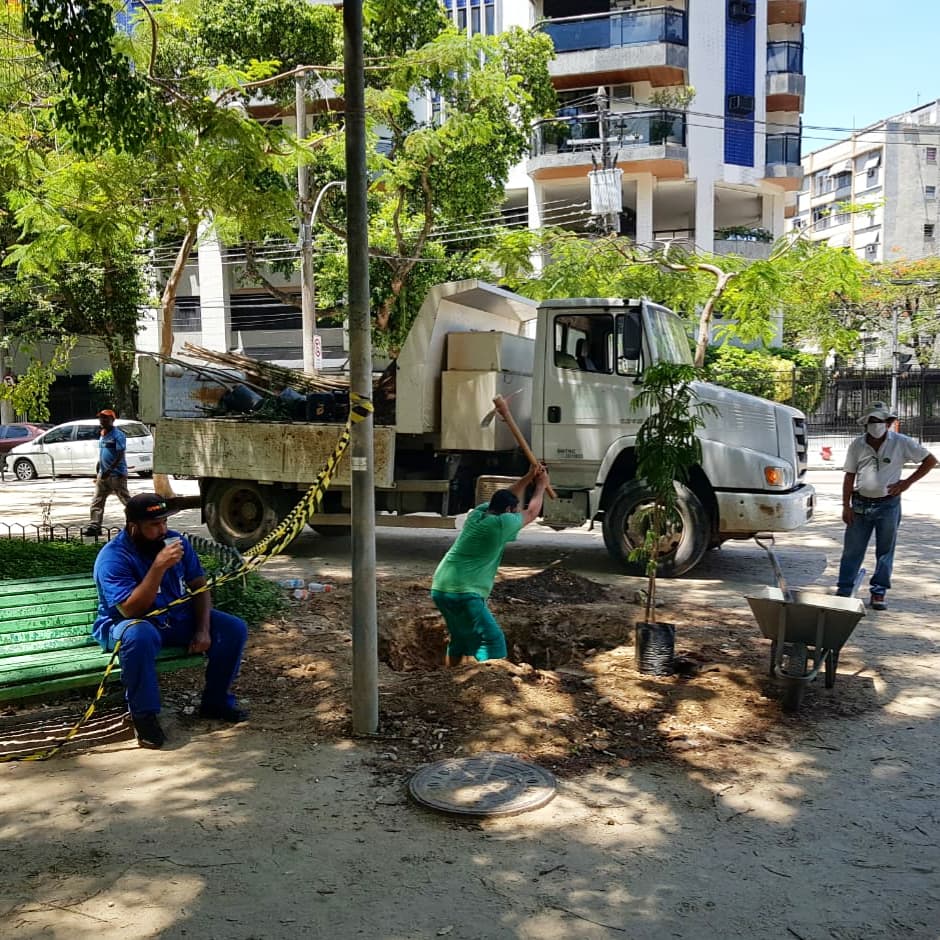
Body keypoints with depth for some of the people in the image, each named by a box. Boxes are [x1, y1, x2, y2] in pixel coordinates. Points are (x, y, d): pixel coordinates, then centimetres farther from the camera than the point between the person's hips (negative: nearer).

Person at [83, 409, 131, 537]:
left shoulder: (118, 435, -11)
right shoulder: (102, 435, 15)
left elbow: (120, 455, -19)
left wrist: (109, 470, -25)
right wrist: (99, 473, 22)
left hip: (117, 474, -8)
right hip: (103, 474, 8)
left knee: (126, 500, -3)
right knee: (97, 502, 4)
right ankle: (94, 526, 5)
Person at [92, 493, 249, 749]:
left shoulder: (177, 542, -3)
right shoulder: (112, 557, -21)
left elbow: (199, 587, 2)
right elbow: (131, 610, -30)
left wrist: (203, 630, -12)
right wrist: (159, 567, -37)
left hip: (178, 620, 6)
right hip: (131, 623, -6)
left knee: (234, 629, -10)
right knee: (140, 636, -41)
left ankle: (215, 700, 8)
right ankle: (144, 715, -22)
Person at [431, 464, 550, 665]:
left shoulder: (477, 513, 11)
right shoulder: (502, 523, -9)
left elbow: (508, 497, 29)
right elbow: (531, 513, 9)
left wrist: (528, 477, 27)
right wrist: (541, 486, 22)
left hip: (439, 588, 9)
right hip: (463, 593, -9)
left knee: (460, 639, 24)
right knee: (493, 640, -6)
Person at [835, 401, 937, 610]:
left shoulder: (902, 443, -4)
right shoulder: (857, 445, 1)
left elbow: (930, 460, 2)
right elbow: (849, 476, 5)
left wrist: (908, 482, -4)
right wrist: (846, 506, 0)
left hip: (888, 505, -1)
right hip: (860, 504, 2)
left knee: (885, 551, 6)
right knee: (852, 549, 2)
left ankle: (879, 593, 15)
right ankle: (843, 591, 8)